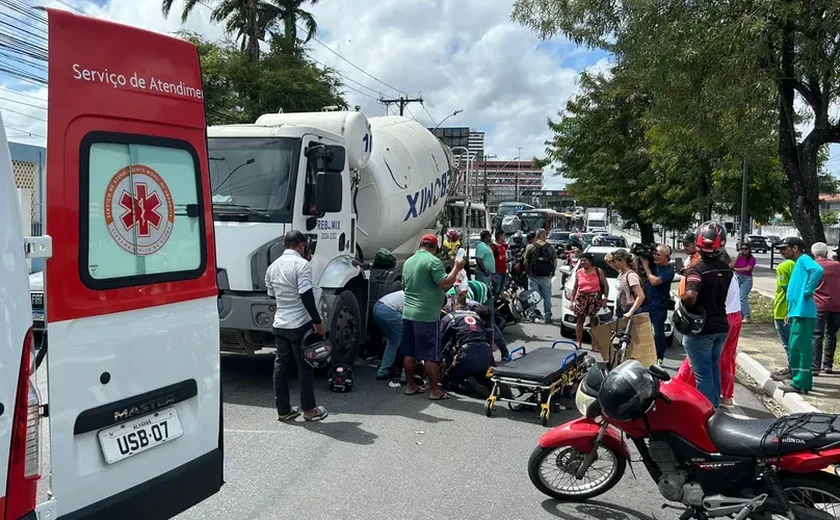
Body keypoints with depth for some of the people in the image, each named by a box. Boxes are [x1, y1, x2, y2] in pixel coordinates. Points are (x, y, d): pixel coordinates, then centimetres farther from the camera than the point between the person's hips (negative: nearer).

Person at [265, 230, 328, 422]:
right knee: (304, 366, 3)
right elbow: (306, 296, -19)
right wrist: (317, 322, -13)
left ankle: (283, 410, 17)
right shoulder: (301, 264, -14)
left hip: (279, 324, 7)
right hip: (300, 324, -7)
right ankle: (309, 410, 11)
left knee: (281, 365, 10)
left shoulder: (272, 267, 10)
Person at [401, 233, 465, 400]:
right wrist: (456, 268, -7)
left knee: (409, 352, 13)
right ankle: (434, 391, 5)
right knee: (430, 355, -1)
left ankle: (410, 386, 21)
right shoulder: (433, 261, -12)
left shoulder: (408, 261, 12)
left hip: (408, 312, 8)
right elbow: (445, 284, -19)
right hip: (427, 315, -7)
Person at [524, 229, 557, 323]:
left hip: (533, 276, 0)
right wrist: (553, 273, 9)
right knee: (547, 297, 9)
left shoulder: (530, 247, -1)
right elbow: (555, 261, 0)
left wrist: (528, 272, 6)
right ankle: (548, 316, 9)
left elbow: (526, 262, -3)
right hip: (546, 277, 1)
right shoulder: (551, 247, 1)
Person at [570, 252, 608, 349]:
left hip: (595, 297, -2)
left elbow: (606, 285, 3)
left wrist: (605, 298, -4)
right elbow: (575, 287, 13)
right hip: (581, 297, 3)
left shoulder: (598, 271, 0)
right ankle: (579, 343, 6)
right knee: (580, 320, 1)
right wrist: (572, 300, 8)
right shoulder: (578, 272, 9)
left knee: (593, 320, -1)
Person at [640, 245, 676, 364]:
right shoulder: (652, 264, 5)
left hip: (659, 307, -5)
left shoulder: (668, 270, -12)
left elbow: (654, 281, -22)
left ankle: (659, 357, 13)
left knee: (658, 333, 4)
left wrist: (646, 266, -13)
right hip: (645, 304, 5)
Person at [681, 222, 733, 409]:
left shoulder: (697, 268, -21)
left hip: (701, 328, -7)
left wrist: (682, 305, -17)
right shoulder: (727, 268, 2)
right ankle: (714, 404, 34)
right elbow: (727, 295, 7)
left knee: (702, 372, 2)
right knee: (714, 366, 22)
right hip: (721, 325, 7)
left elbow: (690, 296, -35)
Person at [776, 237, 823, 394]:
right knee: (796, 347, 14)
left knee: (799, 347, -8)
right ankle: (802, 381, 21)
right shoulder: (798, 263, 22)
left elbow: (818, 270, -31)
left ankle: (800, 384, -5)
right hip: (797, 312, 10)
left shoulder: (803, 259, -8)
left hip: (803, 312, -10)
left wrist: (808, 291, -23)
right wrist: (790, 313, 22)